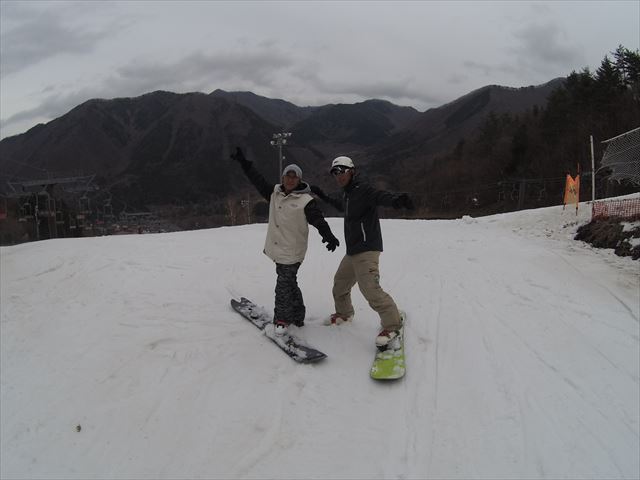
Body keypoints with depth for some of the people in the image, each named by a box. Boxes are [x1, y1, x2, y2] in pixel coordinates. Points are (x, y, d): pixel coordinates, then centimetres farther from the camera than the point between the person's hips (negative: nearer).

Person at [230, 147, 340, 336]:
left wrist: (328, 235, -39)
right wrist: (243, 162, 18)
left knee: (284, 285, -4)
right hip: (277, 248, 6)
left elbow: (319, 220, -21)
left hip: (292, 252, -6)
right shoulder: (275, 192, 7)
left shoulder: (306, 201, -11)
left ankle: (282, 319, 12)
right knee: (289, 283, 15)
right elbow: (258, 180, 16)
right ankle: (297, 317, 28)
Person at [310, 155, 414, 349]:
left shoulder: (363, 190, -12)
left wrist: (396, 199, -55)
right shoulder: (347, 195, 16)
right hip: (352, 252, 10)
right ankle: (344, 313, 44)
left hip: (366, 249, -10)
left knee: (370, 288, -21)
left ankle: (392, 324, -10)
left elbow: (381, 196, -33)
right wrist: (322, 195, 48)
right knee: (340, 283, 22)